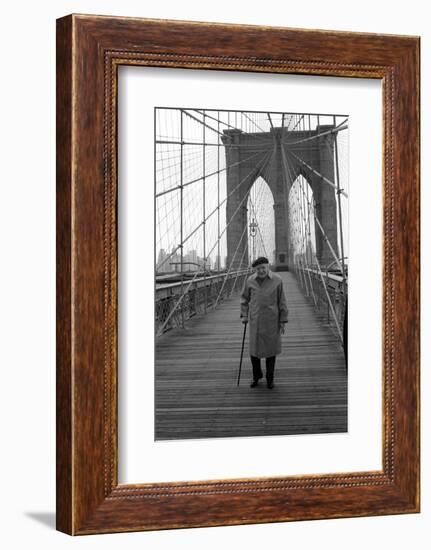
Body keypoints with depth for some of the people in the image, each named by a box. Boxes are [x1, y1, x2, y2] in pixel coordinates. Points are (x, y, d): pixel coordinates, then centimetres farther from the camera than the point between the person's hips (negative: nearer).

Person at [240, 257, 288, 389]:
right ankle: (256, 376, 27)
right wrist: (244, 315, 3)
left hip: (271, 320, -2)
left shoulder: (277, 280, -8)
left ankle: (270, 379, 21)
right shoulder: (250, 281, -3)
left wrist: (283, 321, -3)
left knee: (270, 348, 5)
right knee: (254, 349, 4)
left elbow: (282, 301, -3)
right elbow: (244, 298, 11)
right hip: (255, 320, 2)